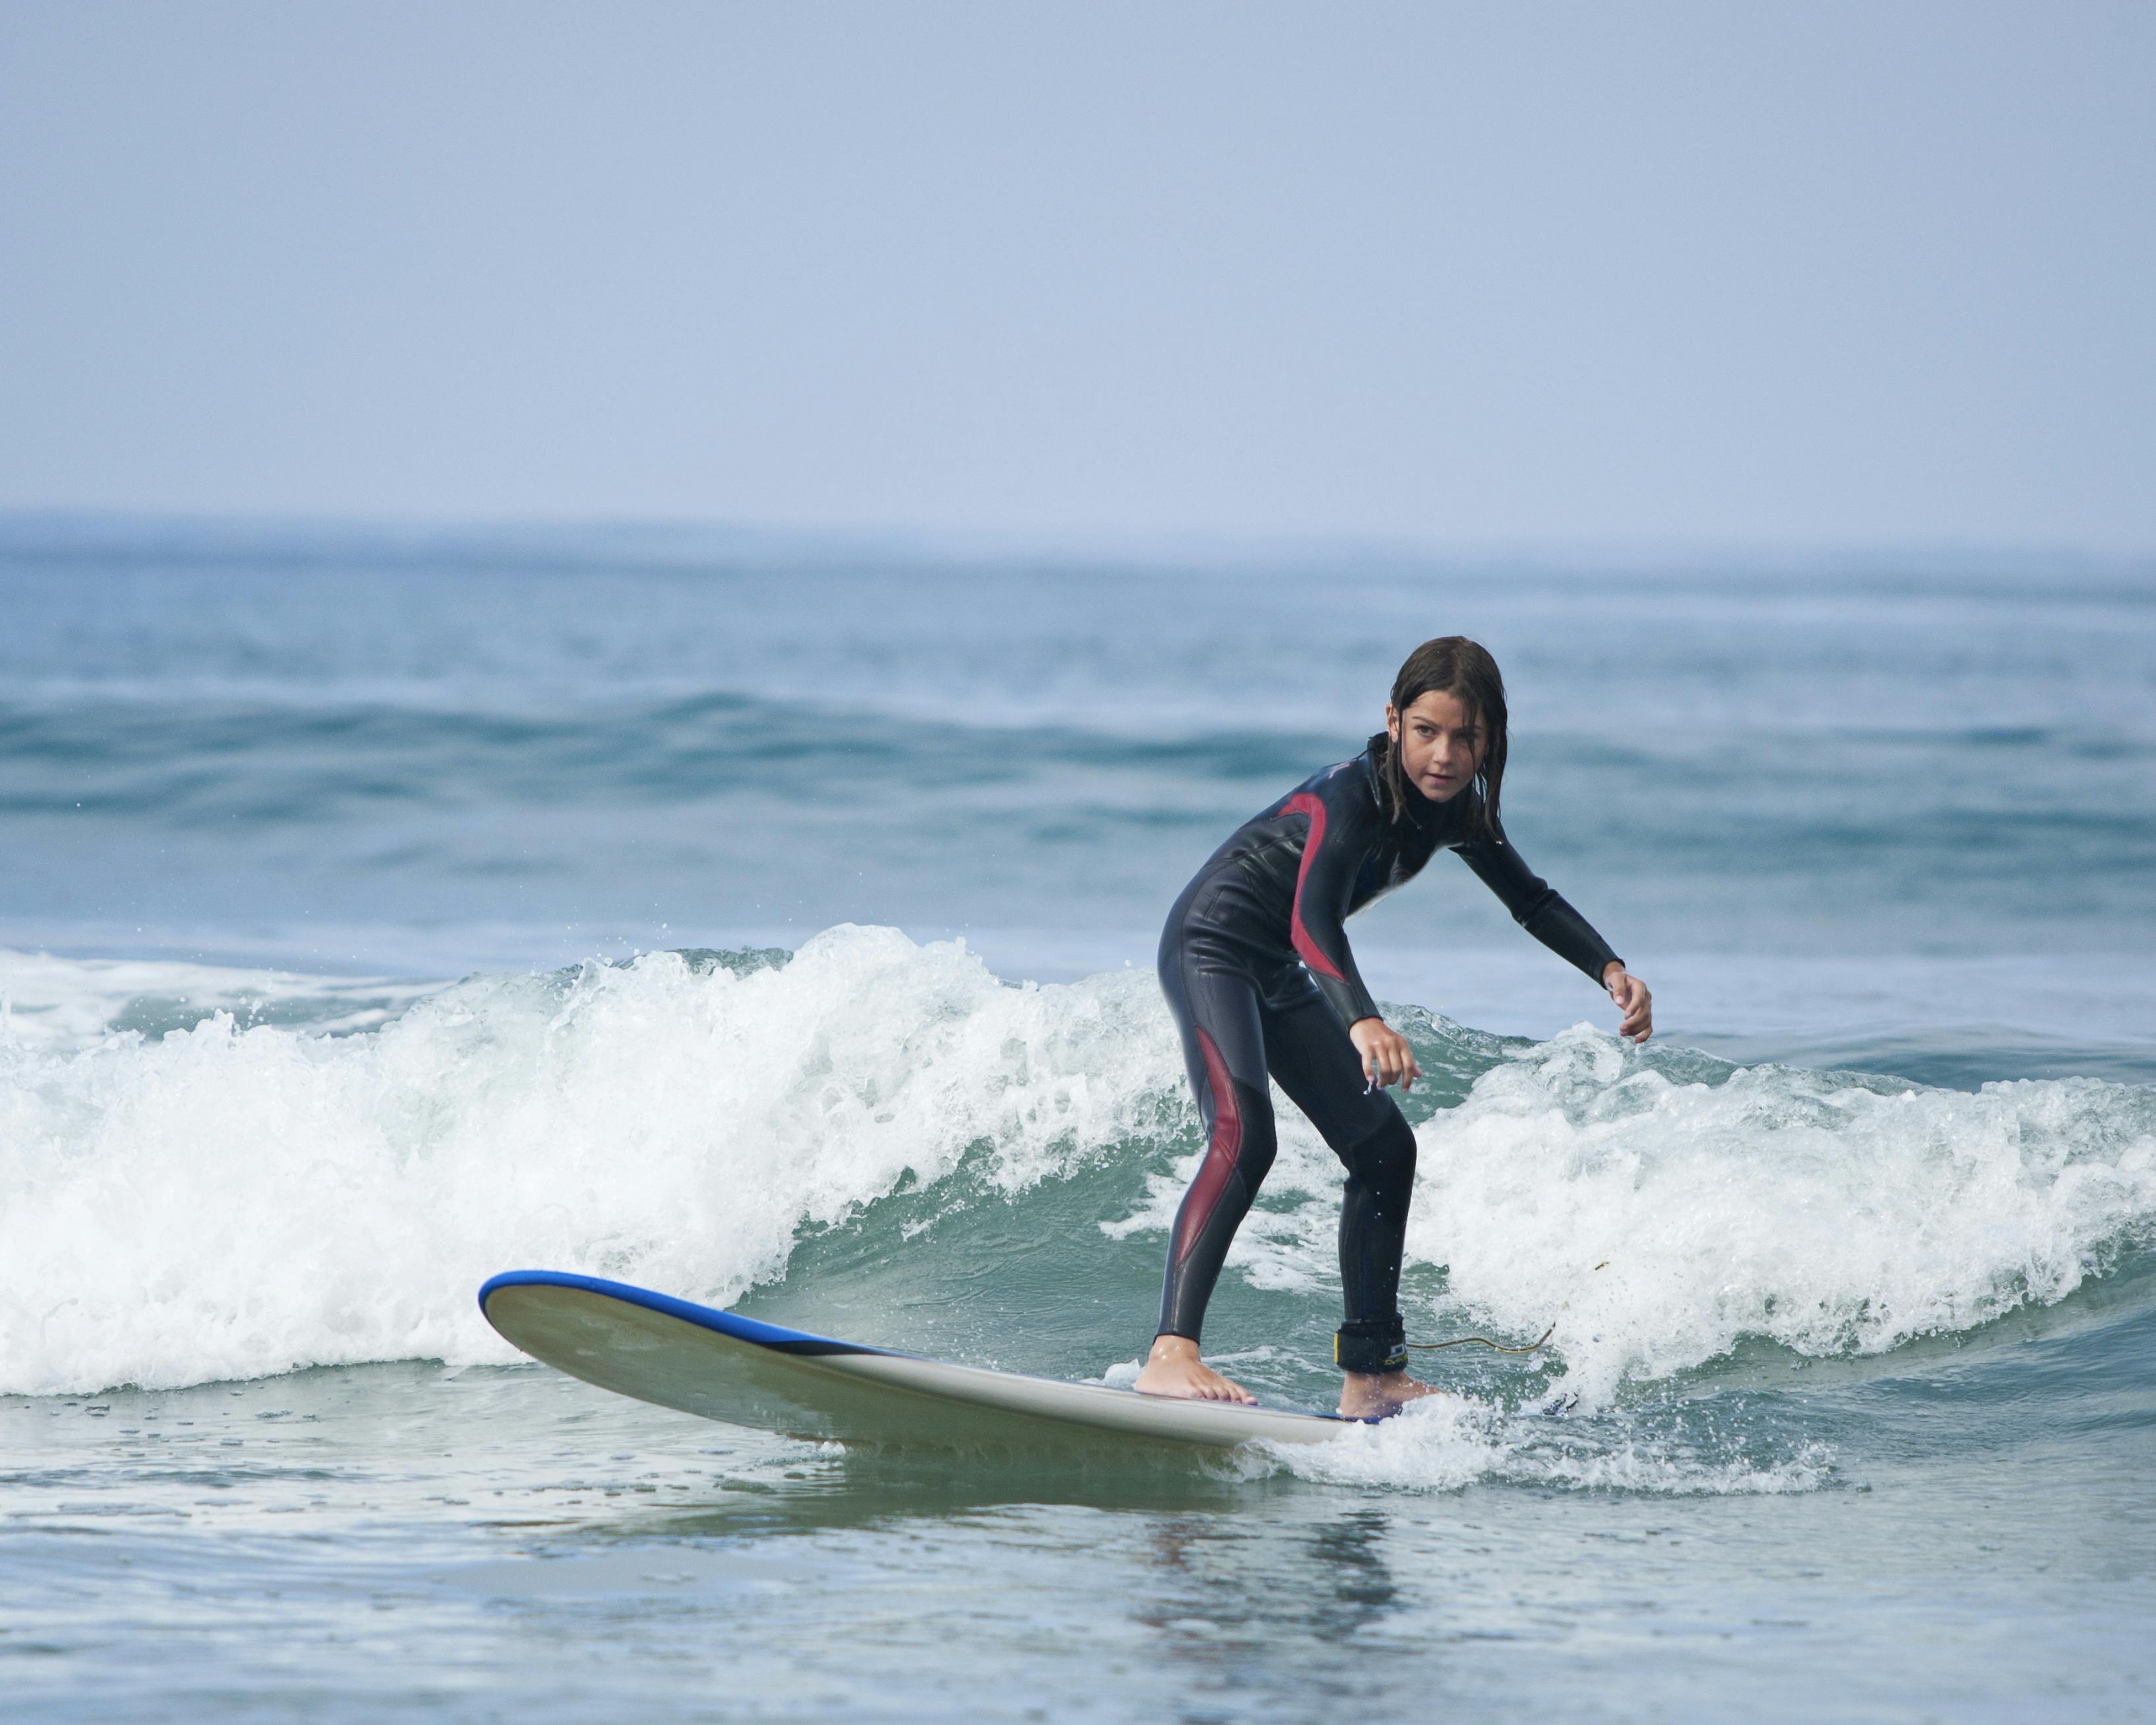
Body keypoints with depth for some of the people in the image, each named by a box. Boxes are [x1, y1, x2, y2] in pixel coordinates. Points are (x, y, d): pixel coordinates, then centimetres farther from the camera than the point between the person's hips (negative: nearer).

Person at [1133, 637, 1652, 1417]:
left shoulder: (1453, 809, -2)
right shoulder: (1352, 798, -28)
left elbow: (1528, 898, 14)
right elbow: (1313, 919, -44)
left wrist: (1609, 969, -1)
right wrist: (1363, 1021, -60)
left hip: (1279, 976, 9)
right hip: (1211, 949, -9)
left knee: (1385, 1149, 8)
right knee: (1243, 1135, -29)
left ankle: (1371, 1376, 13)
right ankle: (1171, 1352, -40)